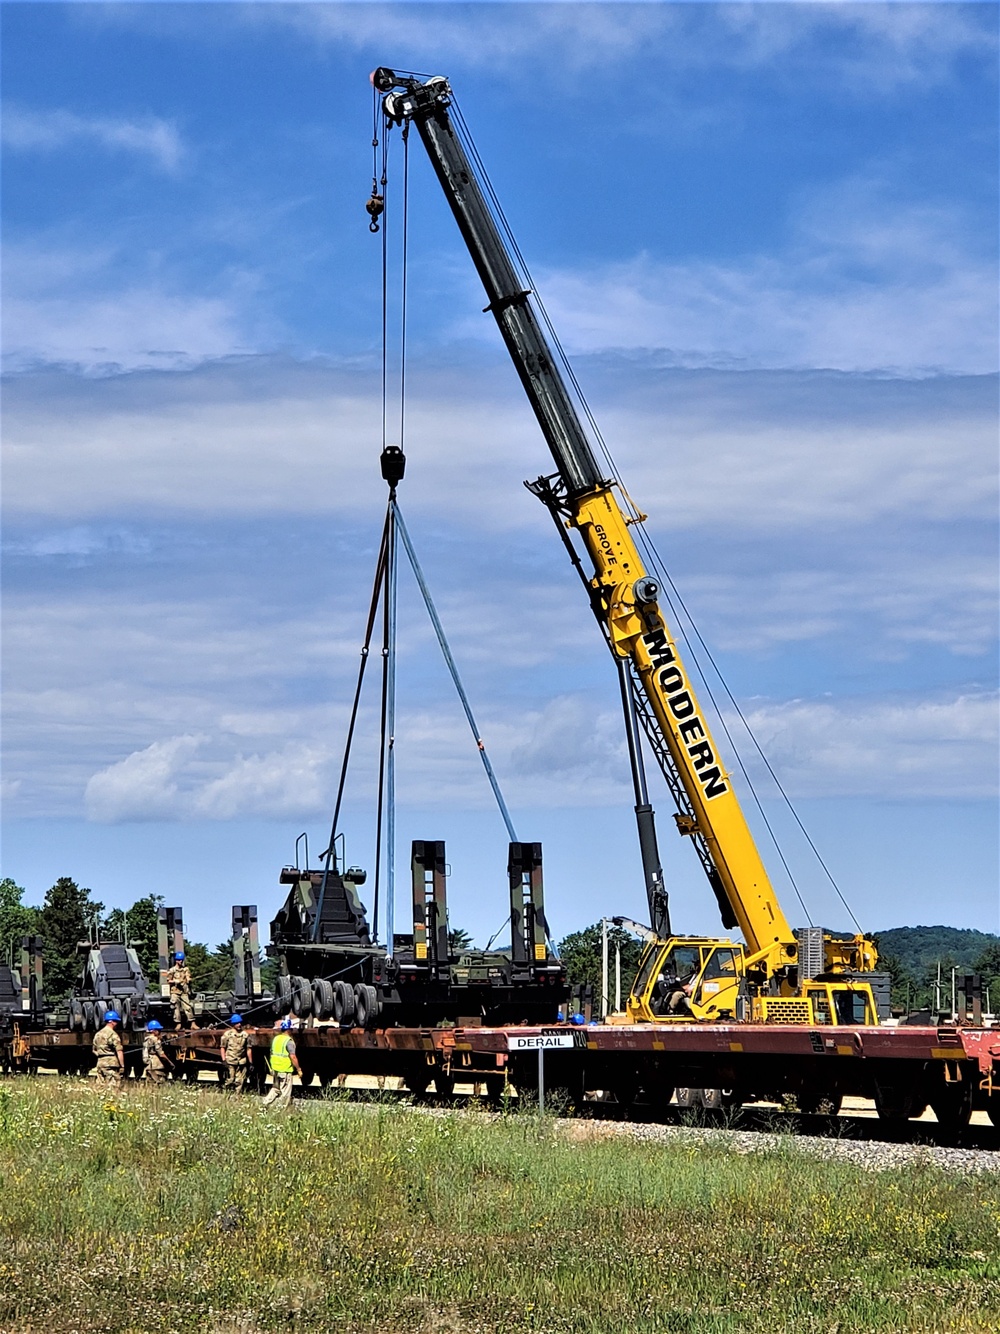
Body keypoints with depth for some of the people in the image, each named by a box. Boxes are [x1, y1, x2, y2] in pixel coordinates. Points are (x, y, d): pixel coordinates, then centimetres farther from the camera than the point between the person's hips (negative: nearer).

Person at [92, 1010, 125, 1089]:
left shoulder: (98, 1034, 15)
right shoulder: (113, 1034, -11)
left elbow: (94, 1050, 24)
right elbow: (119, 1051, -16)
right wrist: (122, 1066, -14)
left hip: (100, 1062, 8)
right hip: (111, 1064, -8)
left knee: (101, 1087, 8)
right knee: (112, 1087, -7)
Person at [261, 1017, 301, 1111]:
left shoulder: (275, 1039, 8)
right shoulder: (289, 1041, -15)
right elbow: (293, 1057, -20)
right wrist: (299, 1069, -13)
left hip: (275, 1070, 7)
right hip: (285, 1071, -7)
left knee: (275, 1088, 19)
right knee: (285, 1092, 3)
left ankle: (266, 1103, 10)